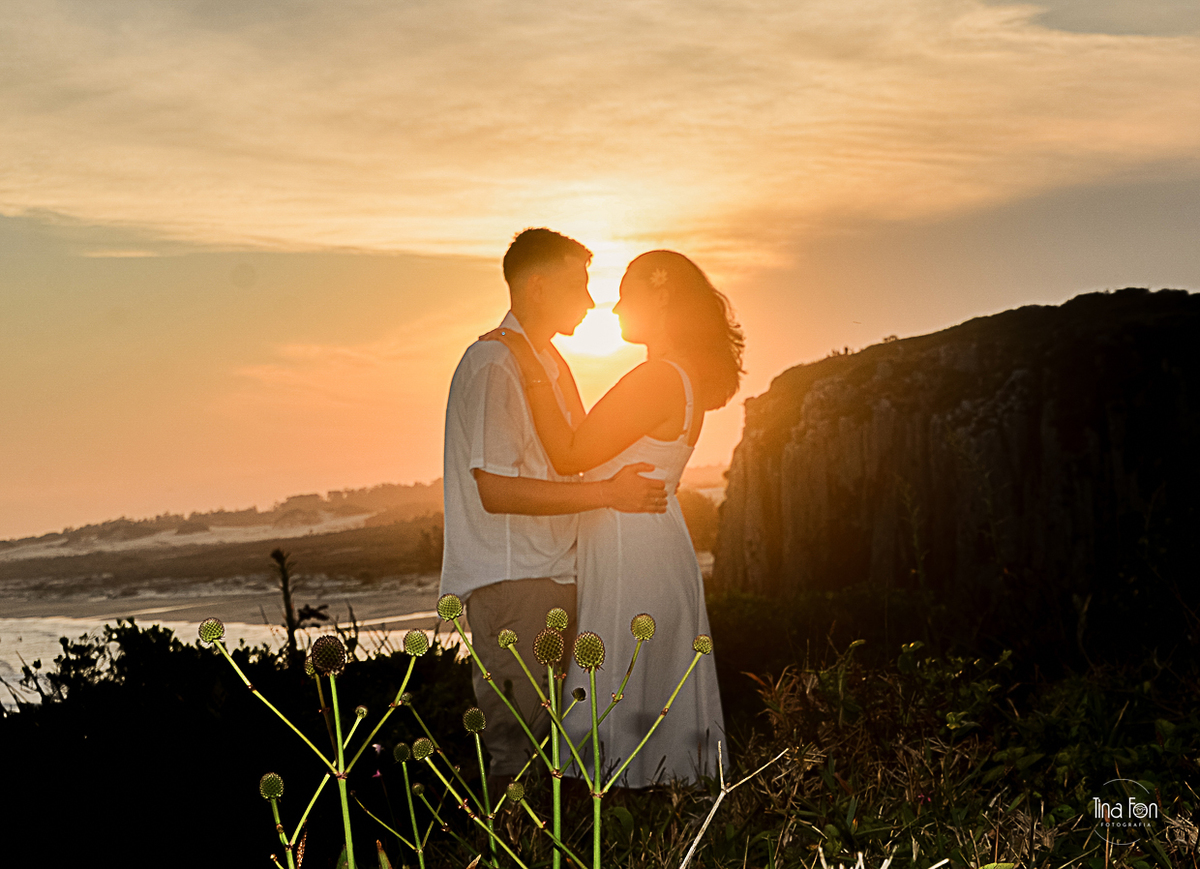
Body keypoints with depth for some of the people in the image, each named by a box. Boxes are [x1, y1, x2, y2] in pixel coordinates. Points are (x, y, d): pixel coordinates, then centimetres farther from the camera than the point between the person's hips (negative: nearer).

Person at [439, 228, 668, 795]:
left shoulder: (545, 364, 19)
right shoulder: (494, 365, -14)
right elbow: (495, 489, -21)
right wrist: (608, 493, -20)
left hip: (549, 575, 10)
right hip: (511, 583, -10)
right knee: (514, 744, -7)